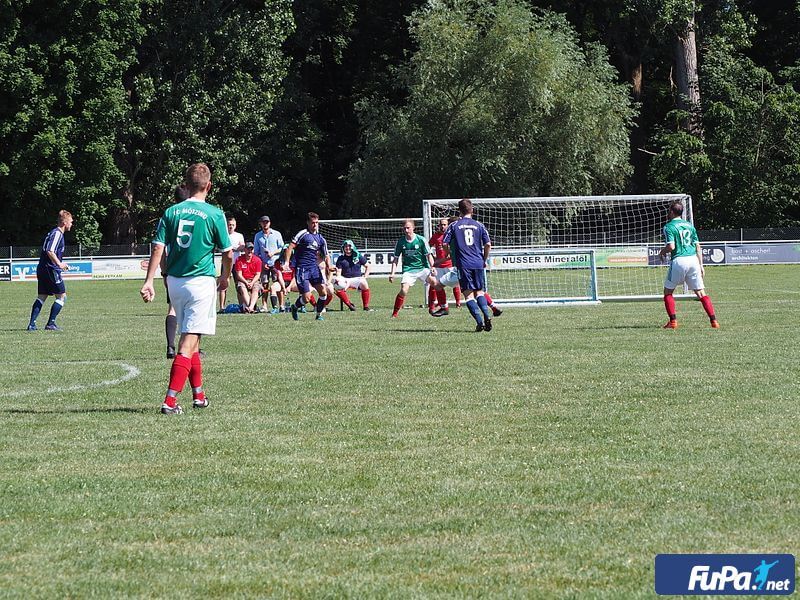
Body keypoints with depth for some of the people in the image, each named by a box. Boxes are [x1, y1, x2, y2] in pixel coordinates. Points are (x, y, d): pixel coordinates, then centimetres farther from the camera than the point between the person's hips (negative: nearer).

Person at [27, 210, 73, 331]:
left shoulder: (54, 233, 19)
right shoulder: (57, 234, -12)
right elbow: (50, 251, -24)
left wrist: (60, 264, 28)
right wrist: (59, 263, -27)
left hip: (42, 270, 10)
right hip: (51, 270, -10)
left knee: (41, 297, 10)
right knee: (62, 297, -3)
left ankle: (32, 324, 4)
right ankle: (51, 323, -4)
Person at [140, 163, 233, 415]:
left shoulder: (171, 212, 3)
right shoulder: (214, 214, -6)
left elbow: (158, 248, -3)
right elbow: (228, 253, -2)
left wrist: (149, 282, -4)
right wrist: (225, 277, 16)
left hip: (175, 281, 5)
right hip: (202, 281, -5)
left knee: (190, 339, 19)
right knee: (189, 342, -7)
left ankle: (198, 394, 28)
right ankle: (170, 400, -16)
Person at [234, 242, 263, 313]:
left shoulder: (257, 260, 3)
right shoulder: (239, 260, 0)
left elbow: (257, 275, 0)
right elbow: (239, 275, -4)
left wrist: (252, 283, -16)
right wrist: (246, 283, -17)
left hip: (254, 280, 0)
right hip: (242, 280, 0)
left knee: (256, 289, -32)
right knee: (243, 289, -33)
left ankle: (251, 306, -50)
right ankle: (248, 306, -49)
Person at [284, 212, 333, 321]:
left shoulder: (320, 238, 13)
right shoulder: (303, 234, -5)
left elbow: (326, 256, 18)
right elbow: (290, 247, -9)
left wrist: (329, 266, 0)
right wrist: (286, 262, -20)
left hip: (314, 267, 5)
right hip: (301, 269, -5)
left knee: (323, 292, -8)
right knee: (306, 298, -9)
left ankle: (319, 314, 11)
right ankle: (295, 308, 23)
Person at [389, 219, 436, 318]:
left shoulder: (421, 240, -3)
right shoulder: (400, 242, 2)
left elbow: (429, 255, 0)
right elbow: (396, 259, 10)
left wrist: (433, 268, -12)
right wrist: (392, 273, 2)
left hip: (422, 268, 0)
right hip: (408, 270, 0)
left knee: (433, 281, -22)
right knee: (404, 290, -20)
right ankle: (395, 313, -6)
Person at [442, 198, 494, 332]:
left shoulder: (454, 226, 2)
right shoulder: (479, 225, 6)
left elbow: (445, 244, -2)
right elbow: (488, 245, 1)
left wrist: (452, 254, 15)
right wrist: (484, 260, 15)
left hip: (463, 264, -2)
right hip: (478, 263, 2)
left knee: (469, 294, 1)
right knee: (479, 292, 14)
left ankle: (480, 321, -13)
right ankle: (487, 315, -11)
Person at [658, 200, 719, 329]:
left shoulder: (669, 227, -2)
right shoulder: (690, 225, 15)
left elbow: (671, 246, -14)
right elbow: (698, 246, 13)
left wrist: (662, 252, 7)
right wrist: (701, 265, 16)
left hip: (679, 260, -5)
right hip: (693, 259, 5)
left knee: (668, 291, 11)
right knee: (700, 292, 7)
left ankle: (673, 321, 2)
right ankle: (714, 320, -2)